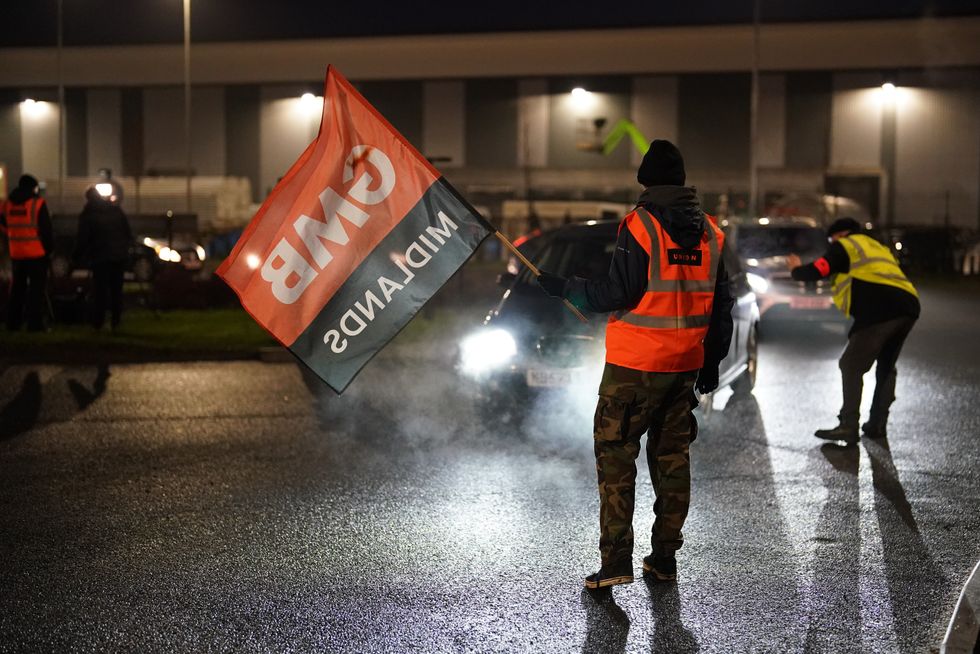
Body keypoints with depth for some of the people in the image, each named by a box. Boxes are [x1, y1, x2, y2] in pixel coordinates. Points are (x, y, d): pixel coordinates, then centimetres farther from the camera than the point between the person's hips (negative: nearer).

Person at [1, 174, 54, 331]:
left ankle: (13, 323, 17)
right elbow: (46, 229, -10)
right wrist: (49, 247, 1)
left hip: (16, 253, 5)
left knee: (17, 287, 15)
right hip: (36, 253, -5)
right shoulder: (38, 203, -10)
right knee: (36, 287, -2)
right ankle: (35, 324, -7)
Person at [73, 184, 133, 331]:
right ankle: (115, 322, 7)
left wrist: (78, 256, 4)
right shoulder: (116, 210, 8)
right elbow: (128, 234, 11)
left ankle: (98, 322, -2)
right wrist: (125, 247, 21)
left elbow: (82, 239, -7)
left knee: (100, 290, 0)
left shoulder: (87, 215, -5)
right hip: (119, 256, 4)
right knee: (116, 289, 9)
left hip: (100, 257, -4)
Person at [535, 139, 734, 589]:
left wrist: (564, 289, -2)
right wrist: (712, 360, 19)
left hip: (634, 365, -6)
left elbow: (619, 293, -15)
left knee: (615, 454, 0)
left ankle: (616, 560, -5)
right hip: (685, 365, 6)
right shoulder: (709, 231, 7)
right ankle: (664, 559, 17)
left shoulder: (640, 225, -12)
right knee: (672, 456, 13)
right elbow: (722, 302, 11)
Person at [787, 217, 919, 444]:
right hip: (907, 306, 8)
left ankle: (848, 427, -12)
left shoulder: (845, 245, 11)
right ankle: (877, 424, 19)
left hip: (880, 308, -8)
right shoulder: (878, 247, 35)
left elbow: (816, 272, 2)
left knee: (852, 366, -5)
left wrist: (796, 269, 21)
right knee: (886, 367, 20)